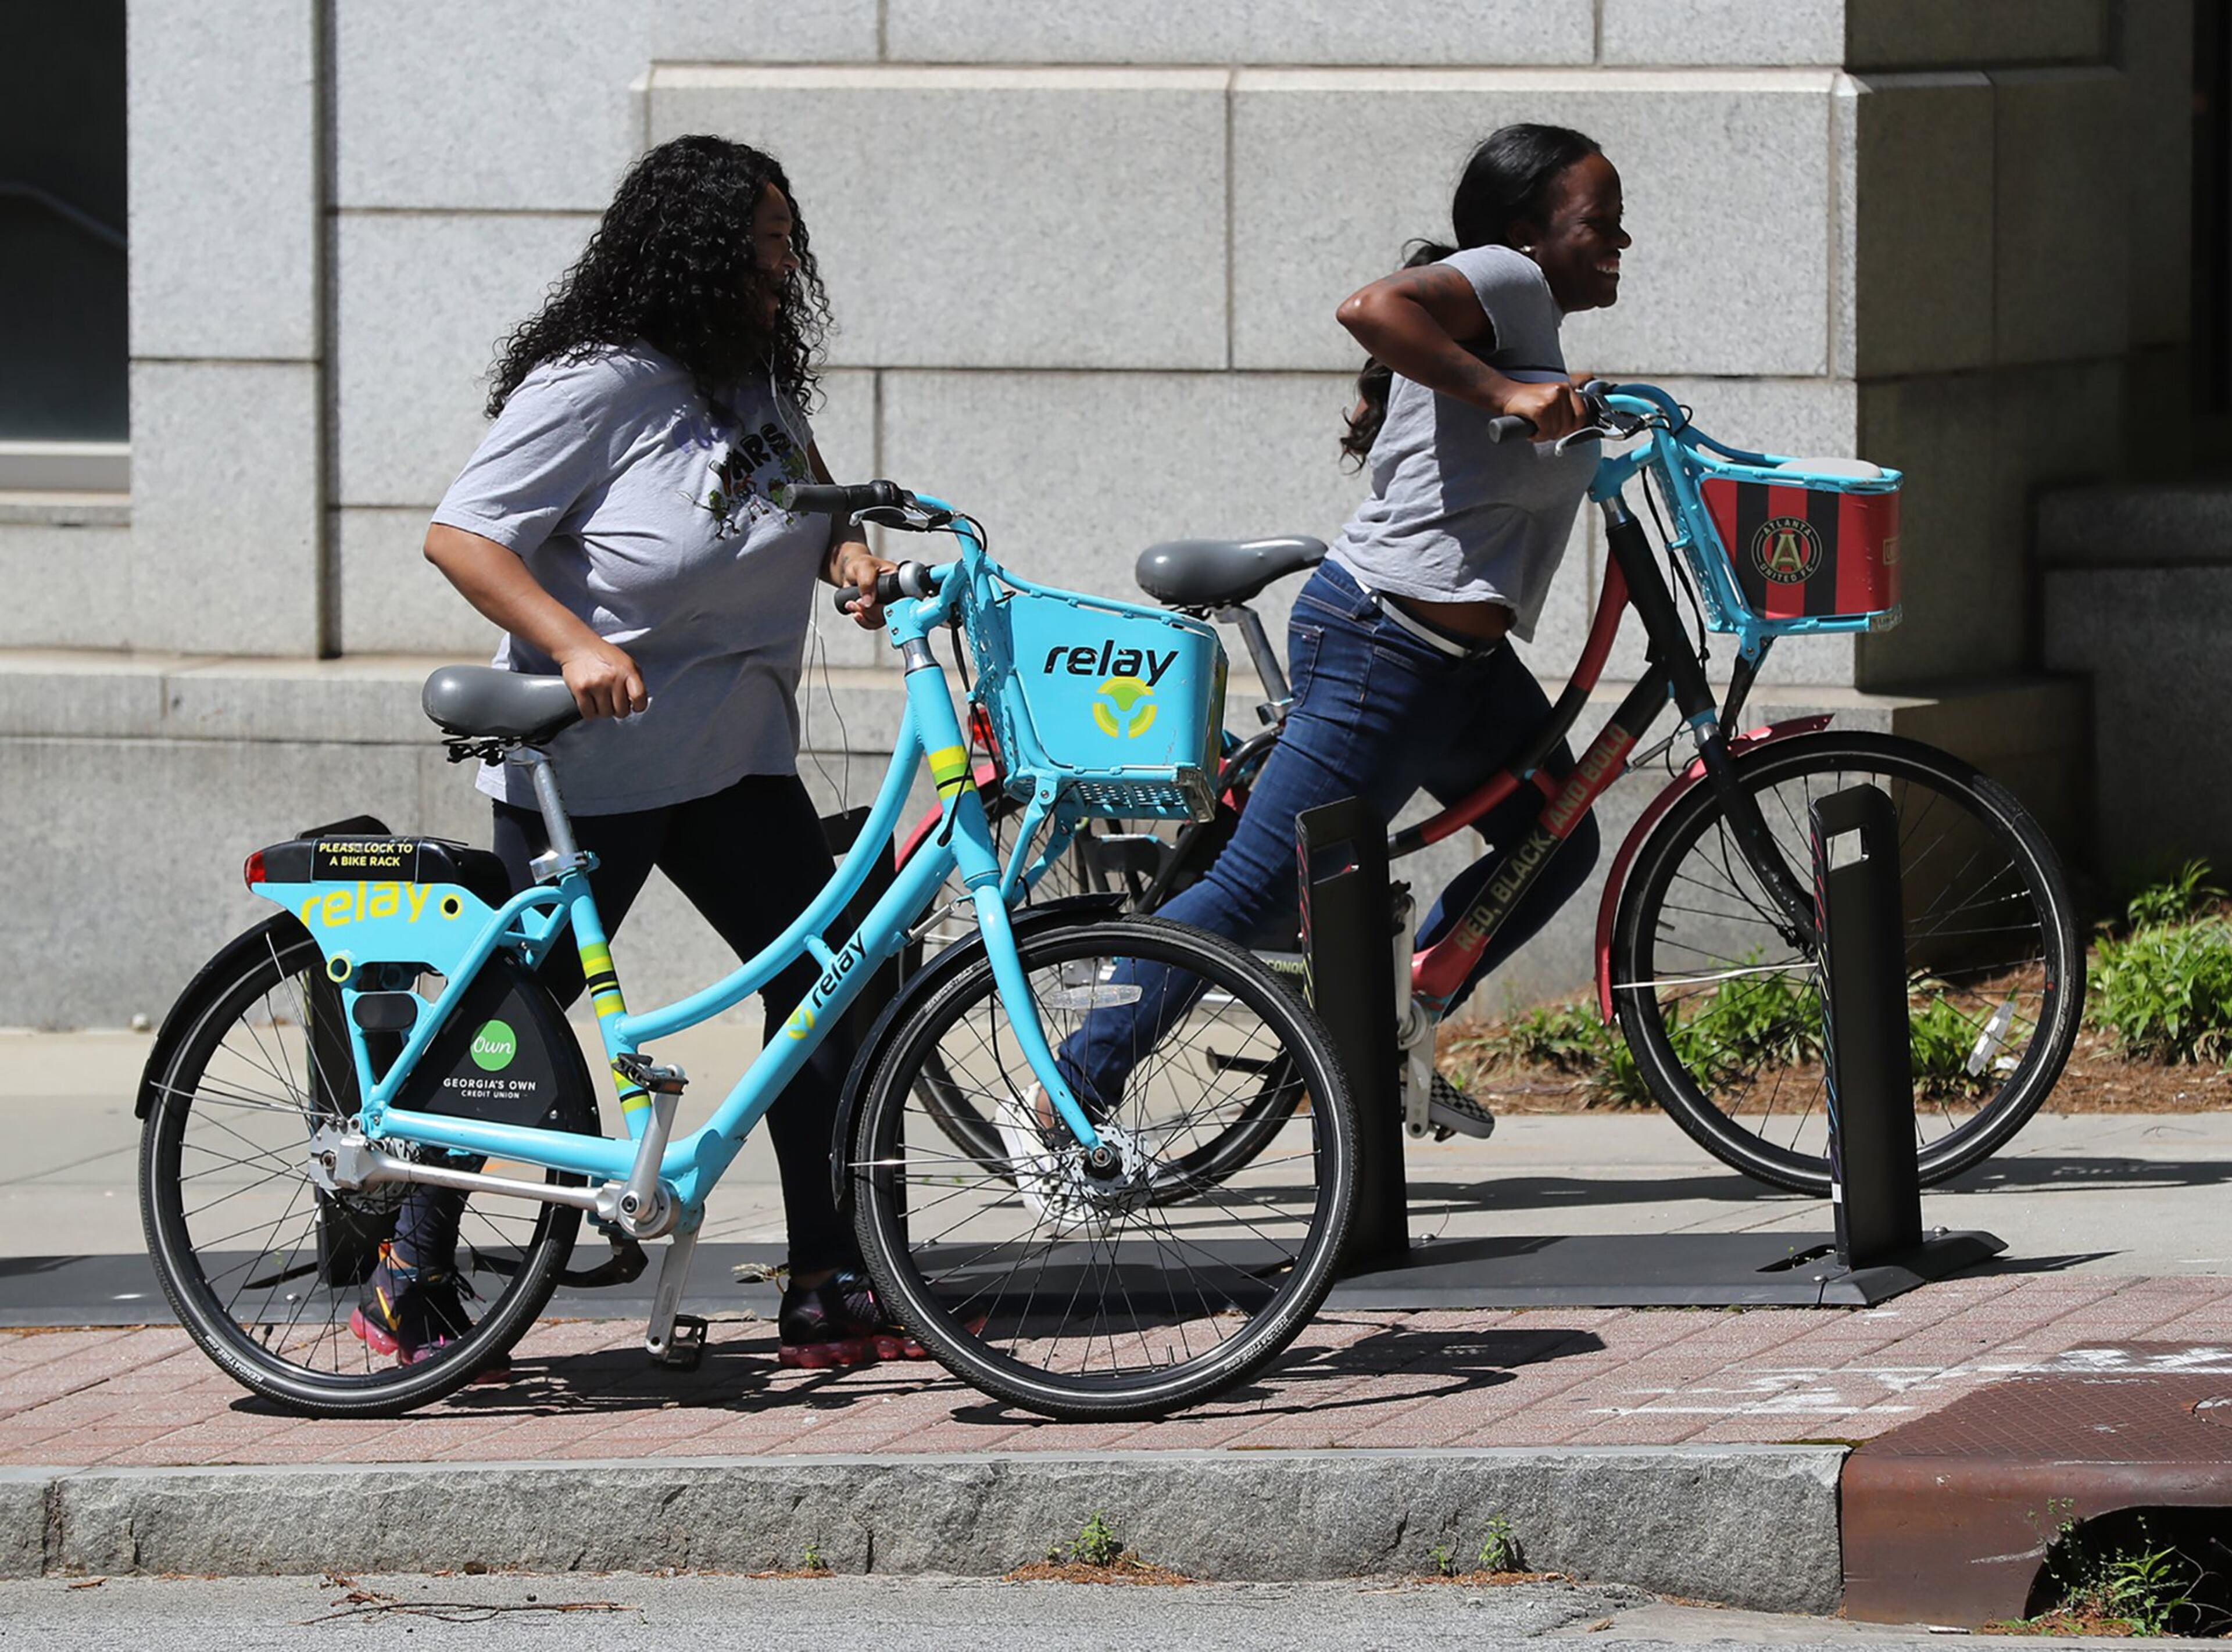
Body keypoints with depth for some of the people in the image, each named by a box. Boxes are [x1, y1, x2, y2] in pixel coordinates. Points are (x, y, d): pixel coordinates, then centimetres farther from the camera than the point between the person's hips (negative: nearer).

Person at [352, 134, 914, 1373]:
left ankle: (830, 1294, 4)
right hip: (589, 768, -8)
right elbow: (460, 537, -19)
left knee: (825, 977, 0)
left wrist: (848, 550, 3)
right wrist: (575, 643, -32)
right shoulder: (594, 387, -17)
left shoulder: (756, 377, 6)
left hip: (734, 759, 8)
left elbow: (805, 484, 26)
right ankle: (411, 1285, 15)